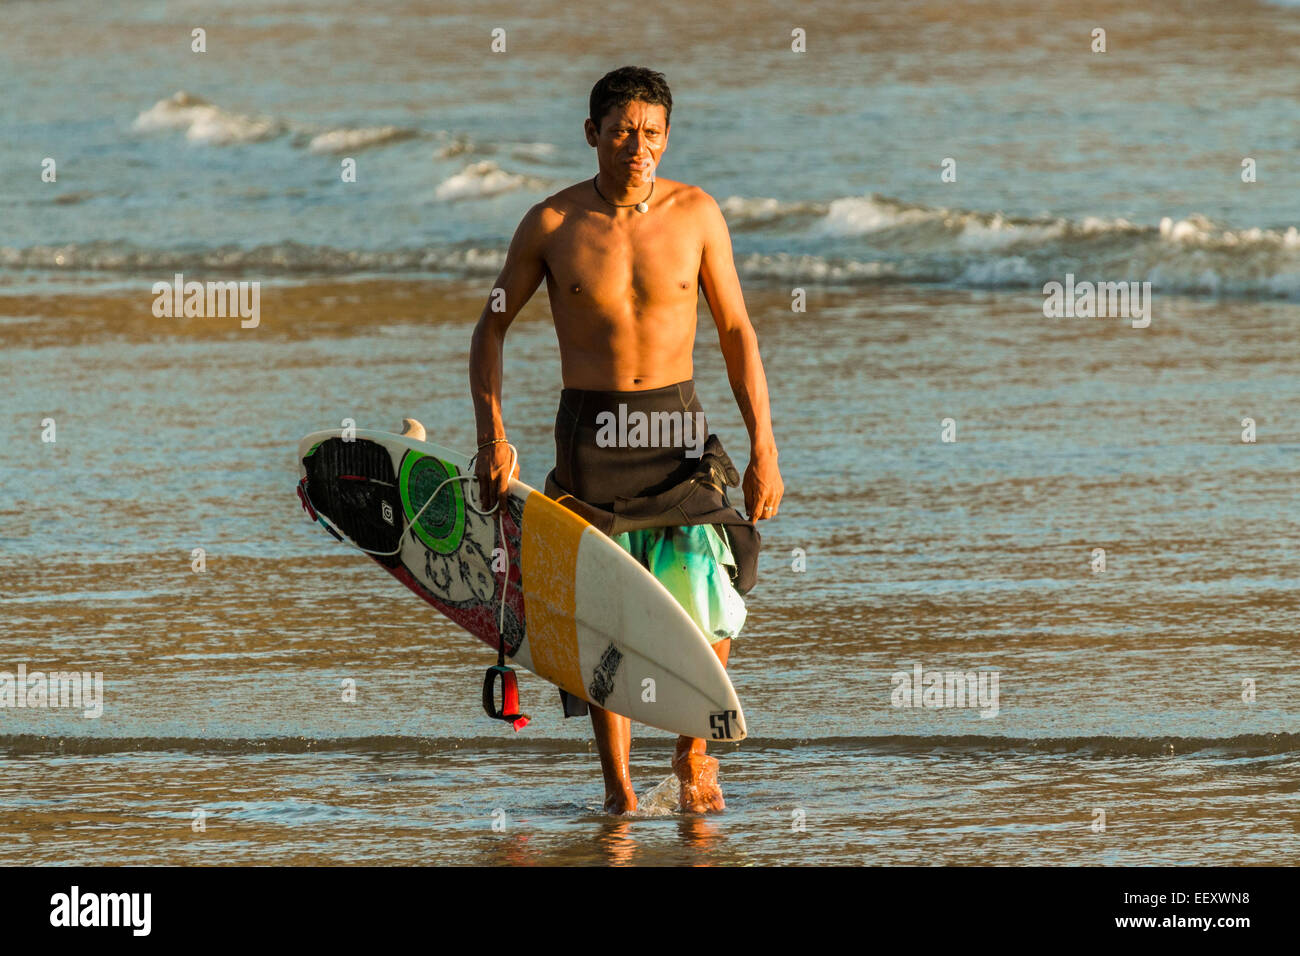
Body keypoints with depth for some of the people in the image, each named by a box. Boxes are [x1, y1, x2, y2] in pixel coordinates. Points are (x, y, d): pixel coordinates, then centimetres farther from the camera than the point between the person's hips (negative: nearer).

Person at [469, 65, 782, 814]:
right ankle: (617, 787, 14)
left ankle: (693, 753, 16)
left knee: (709, 616, -9)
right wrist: (493, 436, -2)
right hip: (590, 427, 0)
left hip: (676, 423, 0)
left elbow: (736, 332, 5)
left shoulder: (696, 214, -1)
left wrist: (764, 450, 1)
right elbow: (492, 329, 8)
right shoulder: (552, 224, -2)